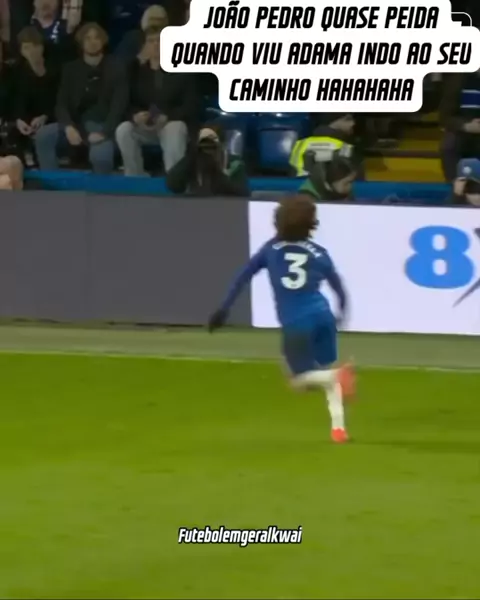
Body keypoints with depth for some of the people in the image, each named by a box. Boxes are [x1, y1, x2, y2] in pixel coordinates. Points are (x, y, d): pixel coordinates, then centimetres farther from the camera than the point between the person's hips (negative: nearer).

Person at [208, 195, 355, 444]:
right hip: (322, 316, 2)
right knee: (326, 372, 19)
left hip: (295, 324, -2)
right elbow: (339, 289, 12)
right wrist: (341, 315, 32)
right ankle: (338, 427, 9)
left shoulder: (271, 249, 8)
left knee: (301, 380, 8)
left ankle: (336, 375, -22)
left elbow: (243, 277, 6)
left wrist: (223, 309, 11)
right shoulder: (318, 253, 8)